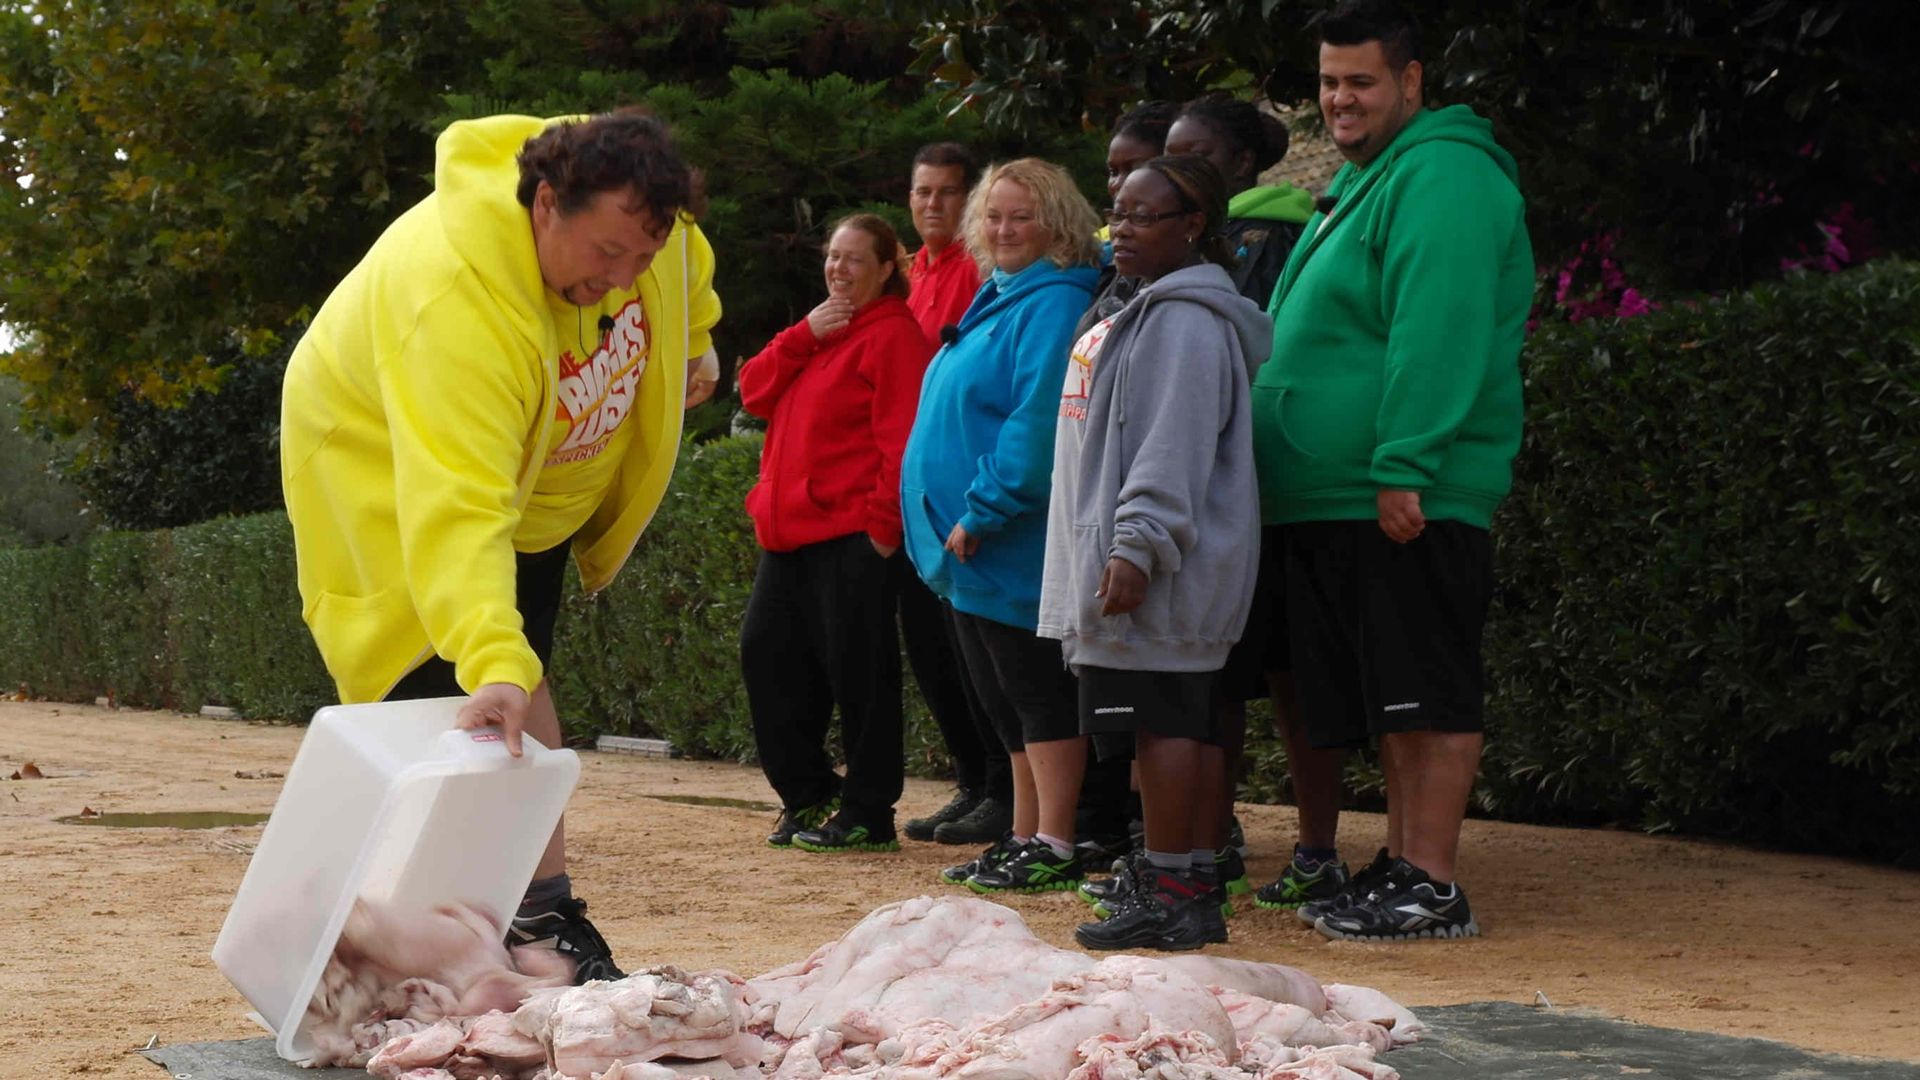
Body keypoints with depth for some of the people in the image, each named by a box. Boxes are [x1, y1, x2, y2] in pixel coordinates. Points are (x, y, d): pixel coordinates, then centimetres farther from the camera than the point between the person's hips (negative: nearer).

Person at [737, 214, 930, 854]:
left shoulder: (893, 335, -7)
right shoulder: (819, 332, 19)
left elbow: (902, 438, -15)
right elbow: (755, 392, 9)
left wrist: (885, 523, -19)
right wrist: (804, 335, -3)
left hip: (852, 536, -9)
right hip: (790, 531, 9)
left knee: (858, 671, -4)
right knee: (766, 651, 10)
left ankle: (867, 816, 3)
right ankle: (807, 795, 21)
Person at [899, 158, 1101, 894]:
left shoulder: (1053, 304, -13)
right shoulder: (998, 300, 17)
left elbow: (1038, 422, -23)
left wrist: (982, 512, -22)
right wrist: (959, 520, 17)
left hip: (1015, 548, -10)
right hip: (973, 553, 10)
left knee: (1037, 694, -6)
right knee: (1002, 697, 13)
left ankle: (1052, 849, -3)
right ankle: (1024, 837, 20)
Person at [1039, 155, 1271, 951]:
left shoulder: (1188, 321, -12)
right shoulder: (1146, 312, 22)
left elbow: (1174, 446, -20)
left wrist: (1137, 545, -25)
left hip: (1163, 573, -10)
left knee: (1164, 721, -9)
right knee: (1176, 725, 9)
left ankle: (1169, 893, -8)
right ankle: (1192, 888, 12)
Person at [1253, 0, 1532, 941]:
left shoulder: (1442, 178, -11)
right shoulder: (1359, 183, 22)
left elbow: (1437, 336, -20)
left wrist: (1402, 467, -24)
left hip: (1409, 501, -10)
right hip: (1331, 499, 10)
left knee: (1425, 695, -6)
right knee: (1383, 699, 13)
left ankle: (1431, 885, -3)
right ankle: (1401, 863, 20)